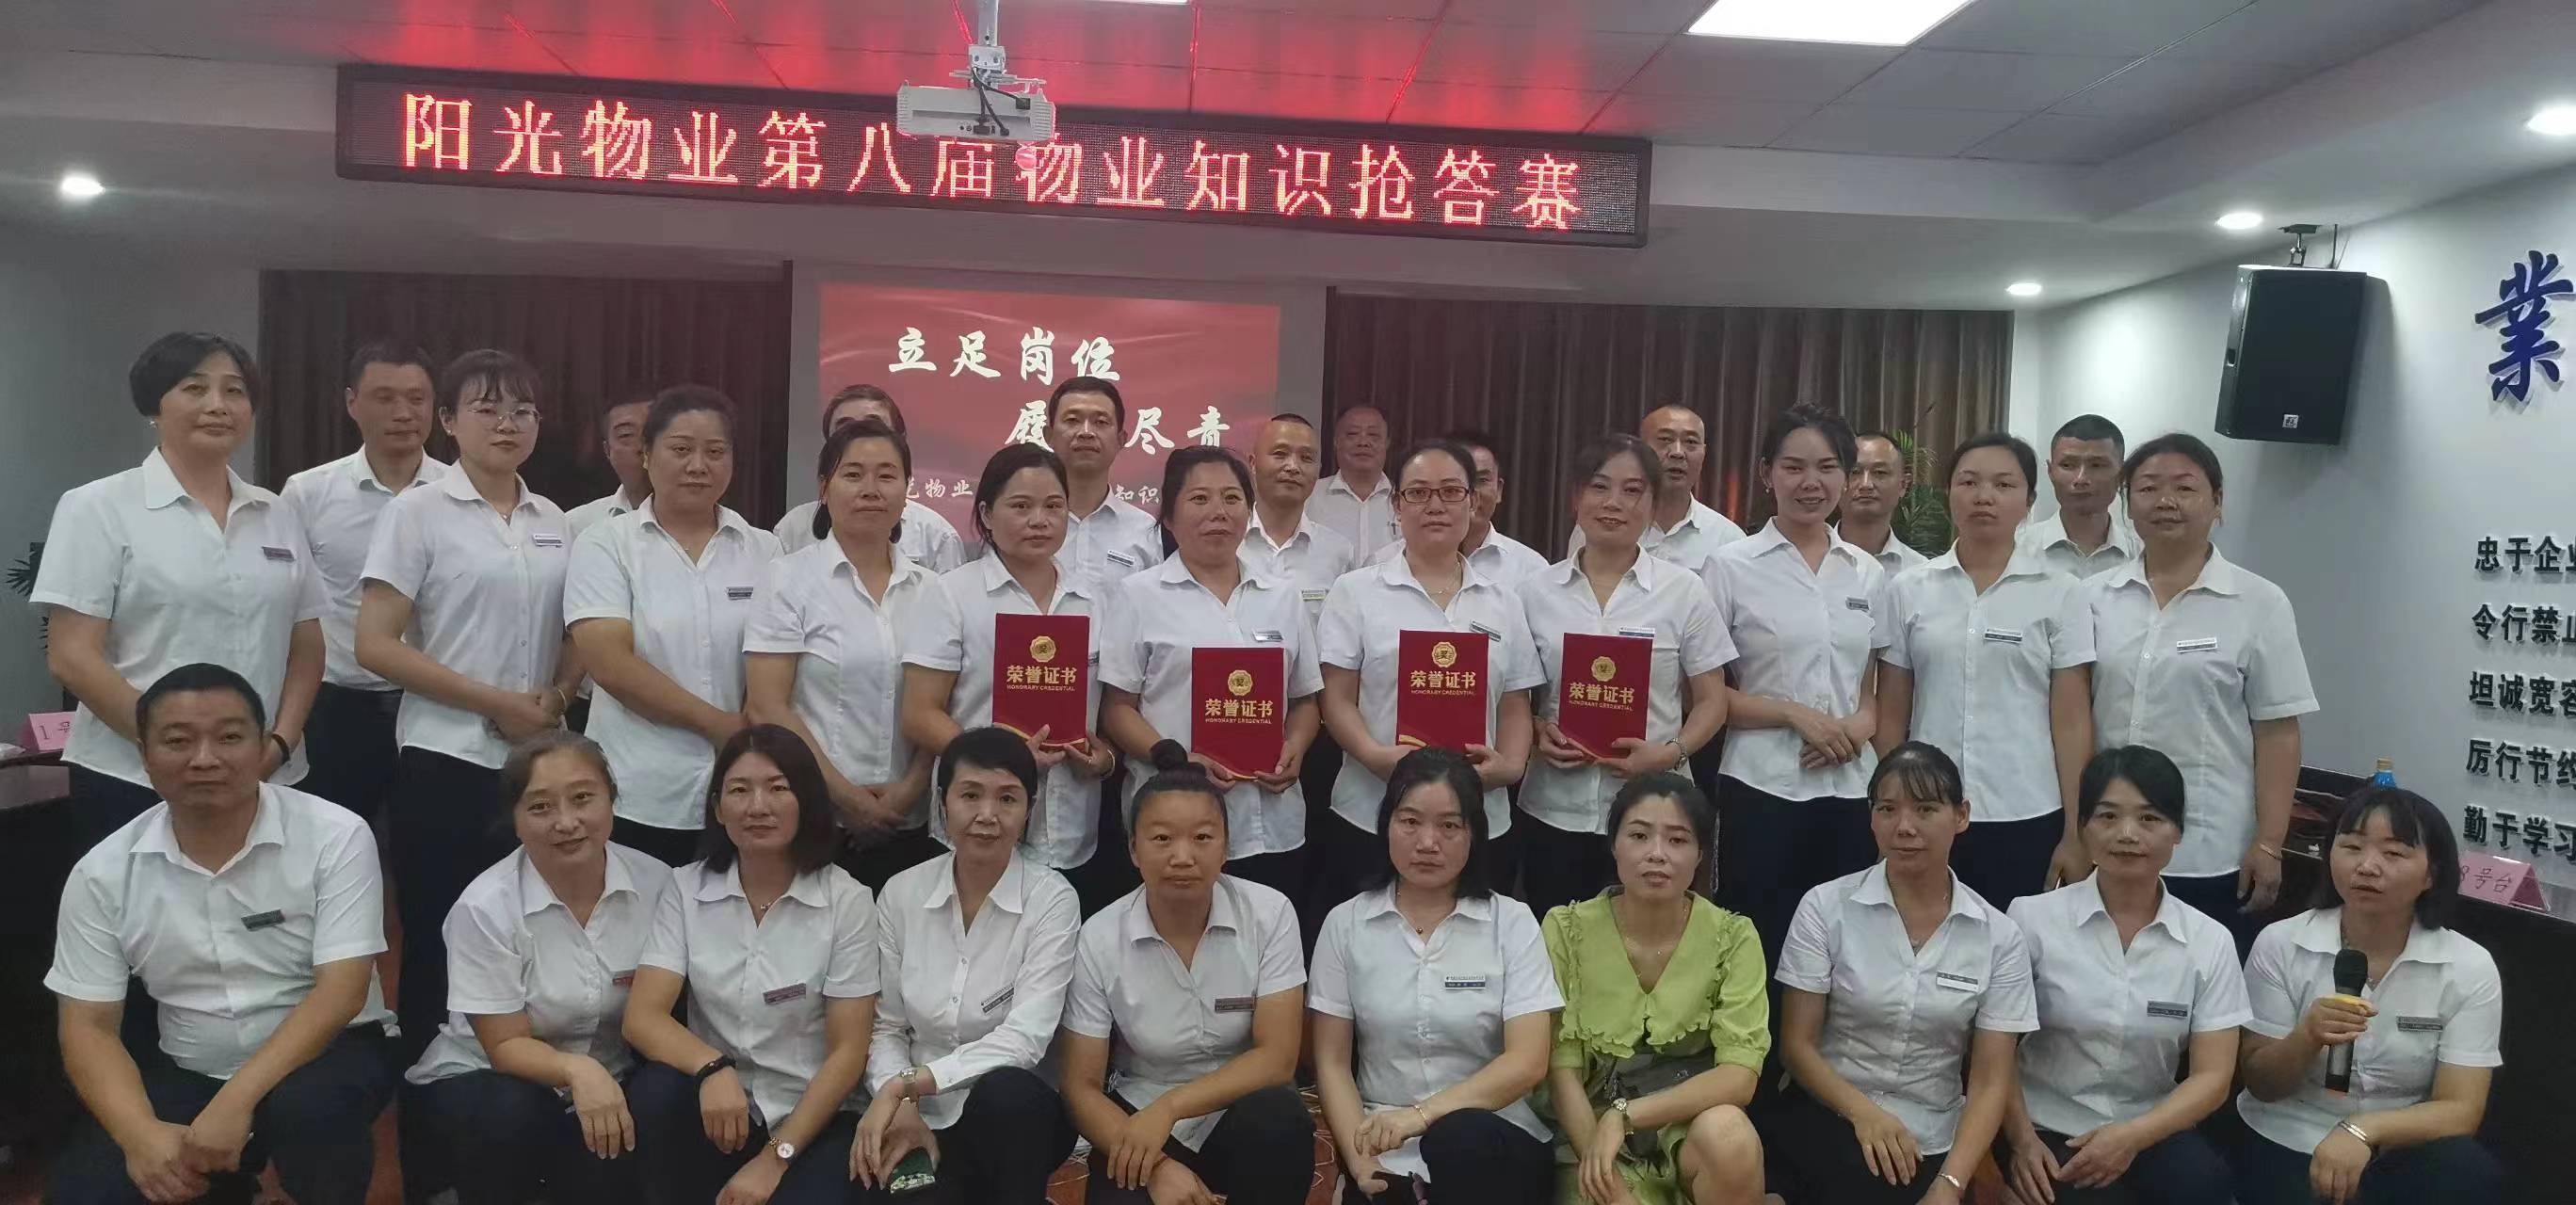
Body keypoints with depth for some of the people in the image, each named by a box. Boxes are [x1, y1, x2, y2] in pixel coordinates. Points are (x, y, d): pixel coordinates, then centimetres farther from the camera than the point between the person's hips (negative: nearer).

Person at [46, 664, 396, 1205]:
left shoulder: (336, 837, -14)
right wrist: (141, 1134, -22)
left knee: (306, 1111, -36)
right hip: (187, 1075, 4)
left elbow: (341, 992, -19)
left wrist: (236, 1102, -30)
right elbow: (88, 1026, -4)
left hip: (326, 1054, -3)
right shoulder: (103, 872, -4)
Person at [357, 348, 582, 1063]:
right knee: (438, 953, 4)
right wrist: (495, 703, -16)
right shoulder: (418, 513, -5)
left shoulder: (554, 523, 10)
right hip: (446, 763, -4)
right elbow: (375, 645, -10)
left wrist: (557, 695, -4)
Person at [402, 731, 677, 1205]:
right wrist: (575, 1070, -35)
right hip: (478, 1081, -2)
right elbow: (507, 1046, -15)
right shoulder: (485, 907, -18)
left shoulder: (655, 882, -10)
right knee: (510, 1116, -34)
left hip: (609, 1085, 2)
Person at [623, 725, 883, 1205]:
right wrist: (713, 1069, -29)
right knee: (655, 1090, -29)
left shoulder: (847, 900, -6)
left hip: (812, 1121, -2)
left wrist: (773, 1160, -15)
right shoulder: (686, 889, 1)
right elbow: (642, 1017, -9)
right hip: (716, 1111, 2)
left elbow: (848, 1050, -7)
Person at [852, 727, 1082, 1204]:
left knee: (1003, 1089, -36)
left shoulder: (1052, 900, -9)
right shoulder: (901, 893, 2)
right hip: (925, 1121, 3)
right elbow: (885, 1028, 5)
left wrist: (906, 1085, -22)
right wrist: (896, 1103, -15)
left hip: (1015, 1115, -3)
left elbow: (1024, 1039, -18)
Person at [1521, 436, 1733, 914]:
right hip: (1555, 813, 1)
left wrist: (1671, 753, -14)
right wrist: (1538, 735, -7)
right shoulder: (1536, 592, 4)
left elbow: (1712, 703, 3)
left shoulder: (1684, 591, 1)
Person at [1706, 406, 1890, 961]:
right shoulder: (1732, 566, -4)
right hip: (1762, 791, -4)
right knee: (1759, 953, 0)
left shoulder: (1868, 573, 9)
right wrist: (1798, 715, -15)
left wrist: (1863, 723, -4)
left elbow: (1876, 688, 18)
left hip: (1851, 792, 4)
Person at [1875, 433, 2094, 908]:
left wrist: (2075, 833, -3)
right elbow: (1891, 717, 7)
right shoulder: (1908, 590, 5)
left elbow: (2072, 722, 0)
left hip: (2027, 821, -1)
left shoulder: (2059, 594, 1)